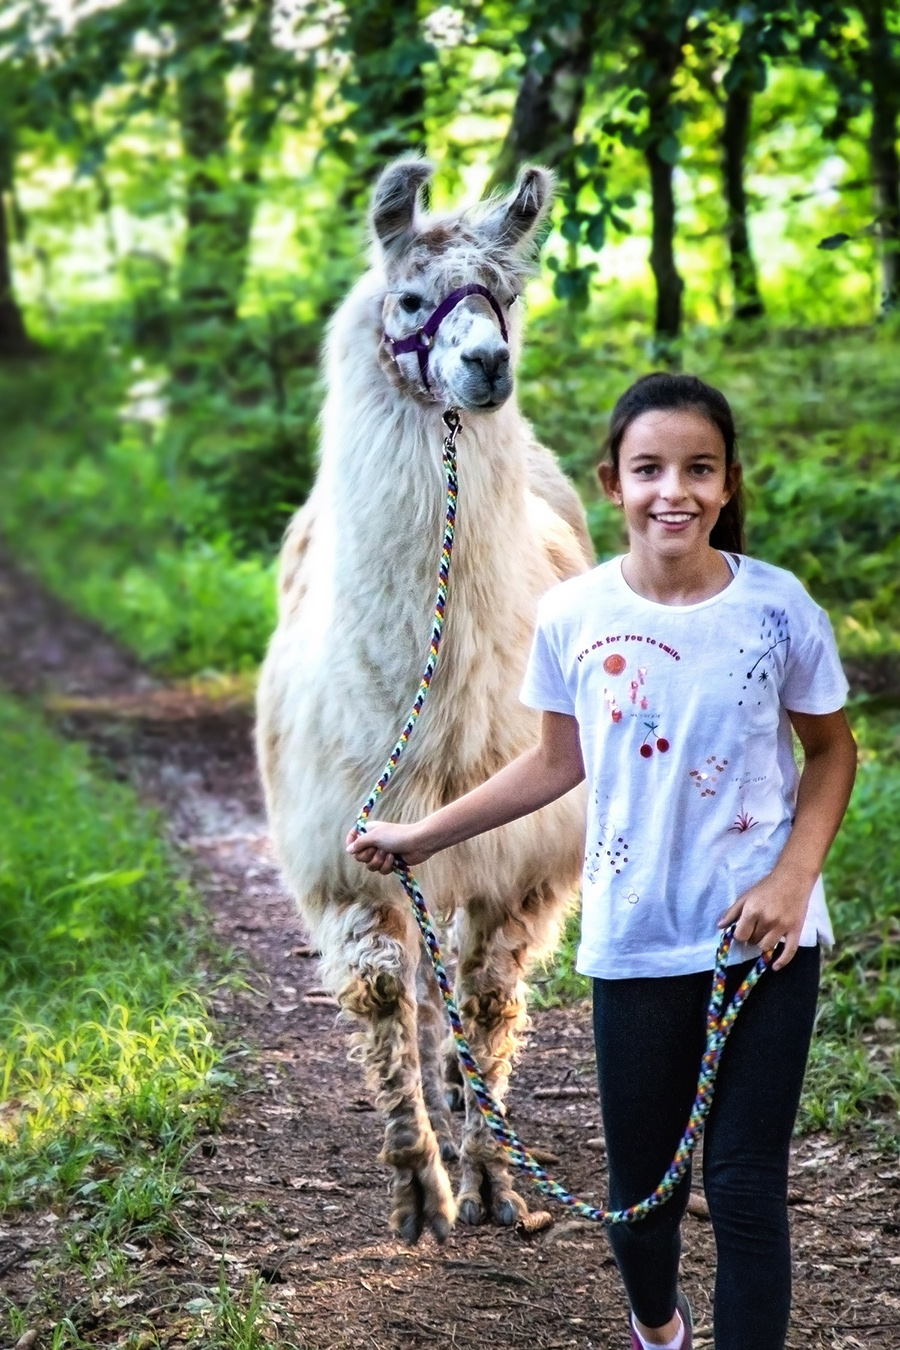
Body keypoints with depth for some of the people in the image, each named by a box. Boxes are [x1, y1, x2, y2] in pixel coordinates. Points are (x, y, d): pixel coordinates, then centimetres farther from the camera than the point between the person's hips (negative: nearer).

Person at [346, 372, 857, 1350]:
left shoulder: (777, 606, -10)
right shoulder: (572, 615, -7)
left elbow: (832, 751, 3)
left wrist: (795, 876, -11)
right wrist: (422, 836, 10)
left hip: (764, 938, -1)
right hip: (636, 941, 1)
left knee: (746, 1186, -2)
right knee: (642, 1181, 13)